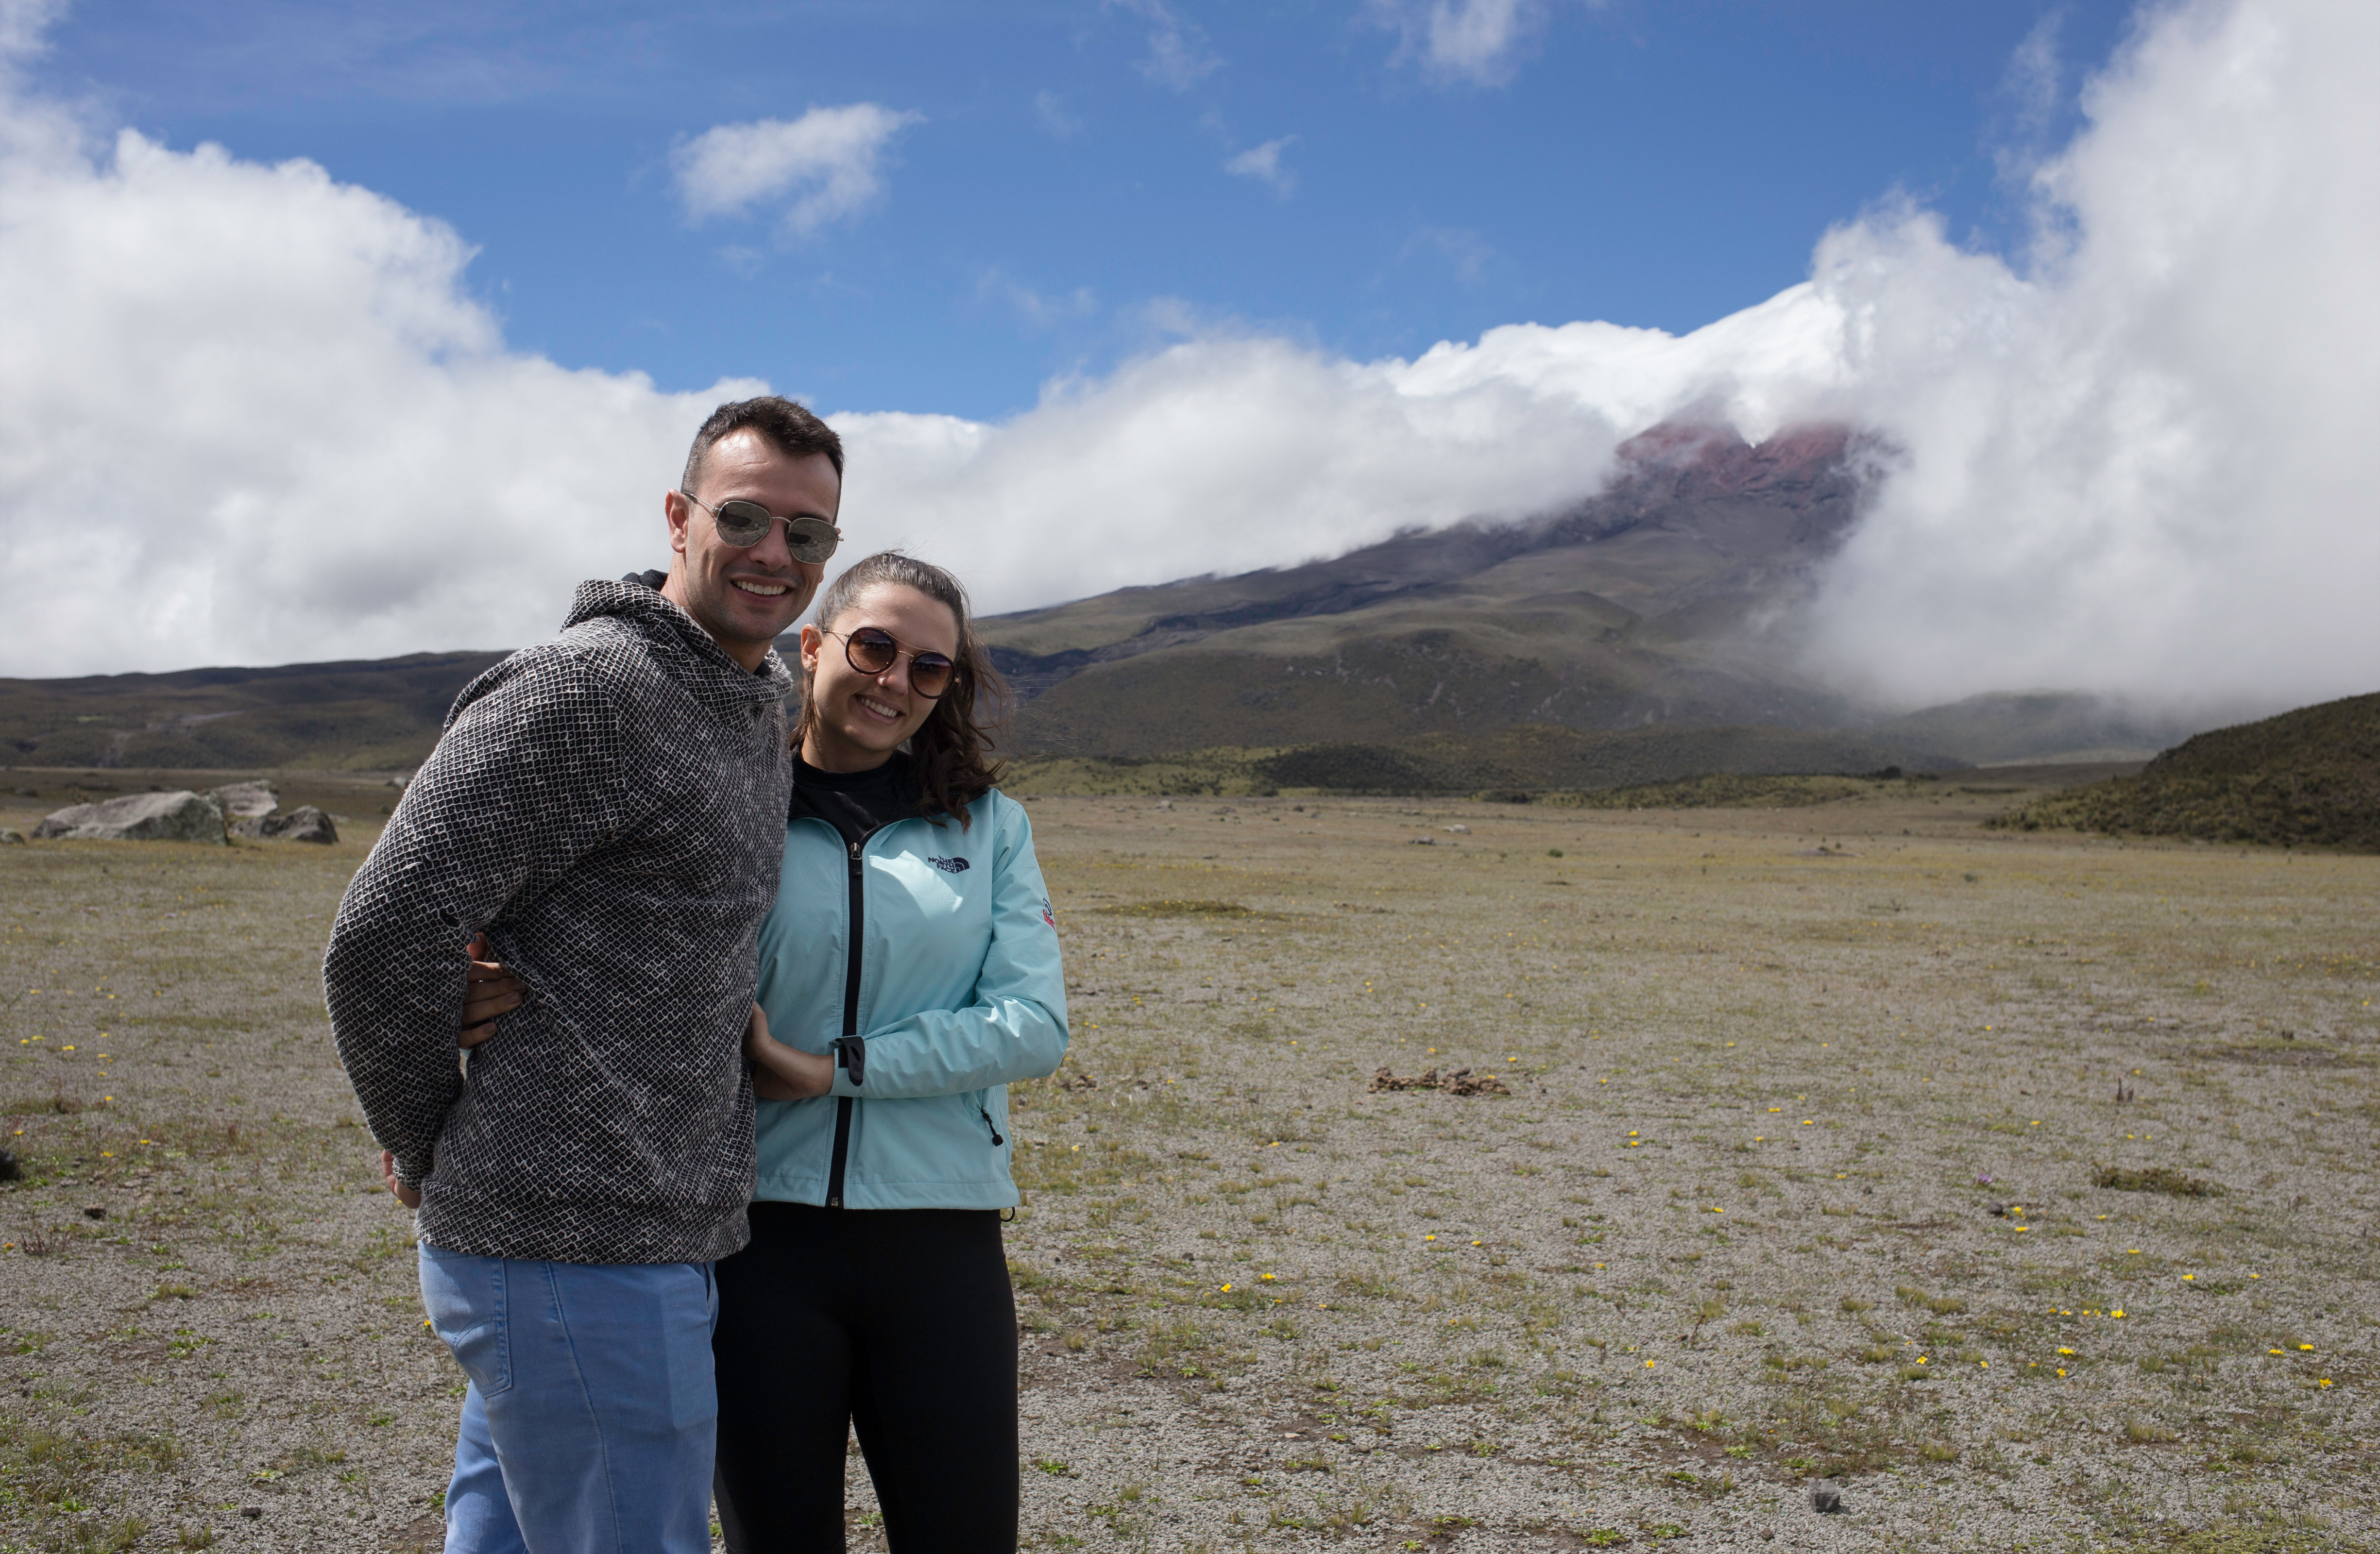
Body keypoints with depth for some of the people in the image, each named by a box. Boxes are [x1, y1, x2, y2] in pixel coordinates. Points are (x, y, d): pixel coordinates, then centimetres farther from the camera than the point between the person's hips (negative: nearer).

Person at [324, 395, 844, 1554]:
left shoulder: (759, 707, 14)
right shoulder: (583, 690, -16)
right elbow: (383, 938, -18)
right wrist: (425, 1149, -5)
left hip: (658, 1241, 9)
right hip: (579, 1254, -9)